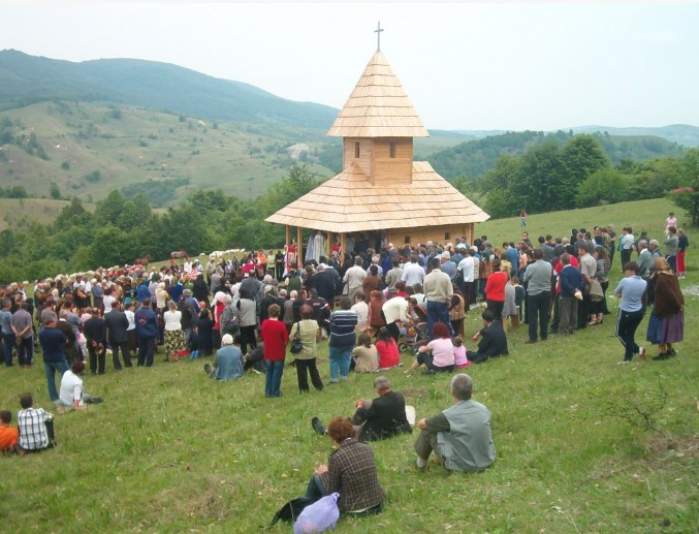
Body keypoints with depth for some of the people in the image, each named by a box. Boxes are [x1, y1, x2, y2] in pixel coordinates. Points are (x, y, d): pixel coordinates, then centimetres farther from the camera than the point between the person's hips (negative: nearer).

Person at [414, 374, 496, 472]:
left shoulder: (448, 416, -23)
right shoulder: (484, 409, -8)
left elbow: (421, 424, -5)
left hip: (461, 466, -5)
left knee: (428, 430, 6)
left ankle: (422, 461, 30)